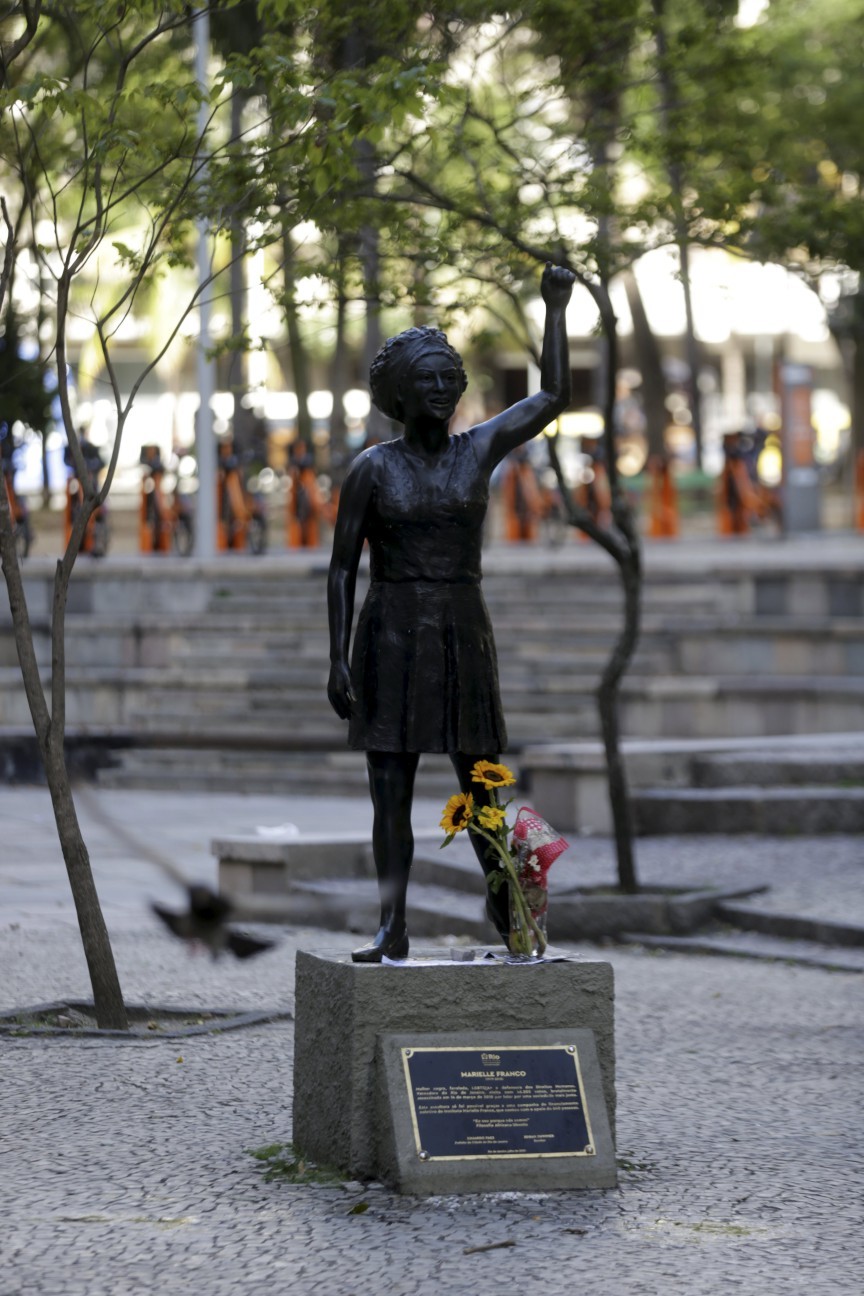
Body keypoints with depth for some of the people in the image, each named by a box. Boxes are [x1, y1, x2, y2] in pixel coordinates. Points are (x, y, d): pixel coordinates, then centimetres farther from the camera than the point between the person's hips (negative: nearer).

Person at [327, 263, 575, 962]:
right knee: (390, 792, -3)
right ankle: (393, 927, 2)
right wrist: (338, 660, -8)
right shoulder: (371, 468, -3)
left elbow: (553, 397, 9)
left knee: (481, 785, 8)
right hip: (391, 639, -2)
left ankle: (502, 897, 27)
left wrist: (556, 309, 6)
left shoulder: (479, 449, 5)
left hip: (465, 639, 2)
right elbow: (342, 568, -2)